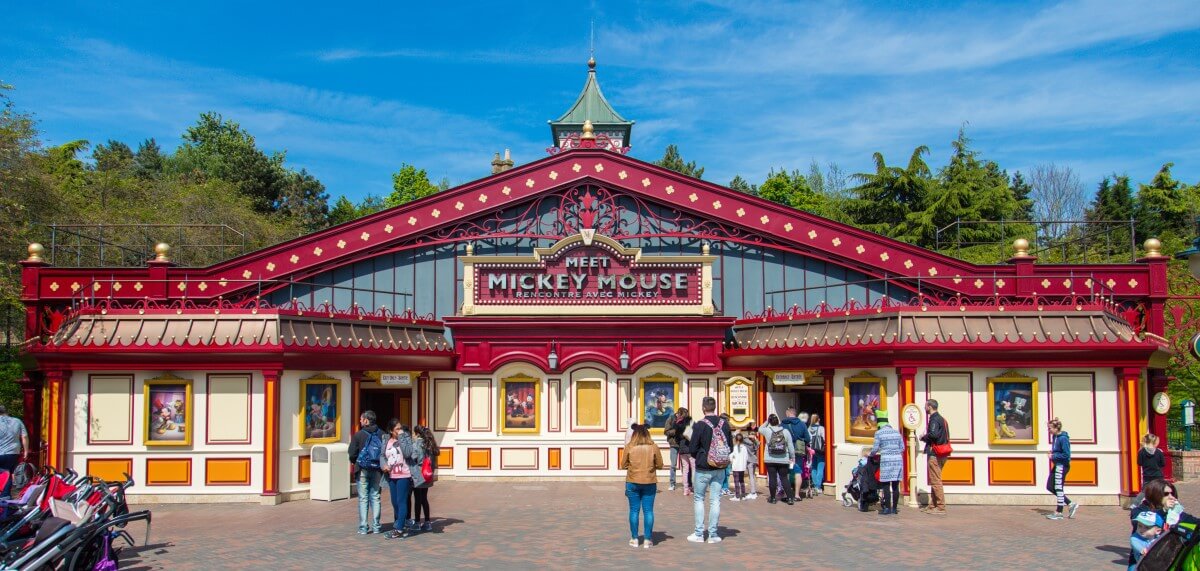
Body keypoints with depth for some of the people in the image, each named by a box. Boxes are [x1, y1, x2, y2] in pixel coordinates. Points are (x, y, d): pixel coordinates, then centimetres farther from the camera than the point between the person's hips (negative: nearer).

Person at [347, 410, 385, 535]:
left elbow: (352, 454, -8)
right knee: (375, 497, 10)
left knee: (363, 499, 3)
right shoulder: (382, 434, -1)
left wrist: (356, 463, 11)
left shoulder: (358, 435, -9)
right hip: (377, 470, 3)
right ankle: (376, 526, 10)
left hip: (362, 470, -3)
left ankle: (363, 528, 2)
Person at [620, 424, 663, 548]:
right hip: (649, 483, 0)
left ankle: (634, 539, 12)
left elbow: (623, 465, 0)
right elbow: (660, 465, 1)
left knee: (634, 510, 9)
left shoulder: (629, 447, -6)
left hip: (633, 482, 0)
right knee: (648, 511, 6)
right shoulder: (653, 447, -4)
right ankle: (647, 539, 6)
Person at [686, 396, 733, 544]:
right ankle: (713, 534, 10)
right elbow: (730, 446, 7)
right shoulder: (725, 424, -1)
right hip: (720, 468, 3)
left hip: (703, 468, -3)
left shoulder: (699, 425, -14)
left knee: (699, 499, 9)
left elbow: (692, 449, -10)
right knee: (715, 500, 9)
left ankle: (699, 534, 8)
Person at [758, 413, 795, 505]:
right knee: (784, 478, 5)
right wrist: (793, 457, 11)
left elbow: (760, 429, 18)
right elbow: (790, 446, 1)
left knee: (772, 478, 4)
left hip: (770, 460, -1)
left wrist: (766, 422, 21)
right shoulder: (785, 431, -3)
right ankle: (789, 498, -1)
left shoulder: (767, 431, -6)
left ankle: (773, 498, 11)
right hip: (783, 460, 1)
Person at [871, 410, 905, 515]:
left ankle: (887, 508, 0)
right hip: (898, 460, 5)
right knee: (895, 485, 7)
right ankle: (894, 508, 11)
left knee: (886, 485, 0)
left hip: (886, 460, -5)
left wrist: (871, 454, 19)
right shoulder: (896, 432, 11)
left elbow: (875, 448, -1)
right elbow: (902, 448, 12)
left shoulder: (879, 433, -3)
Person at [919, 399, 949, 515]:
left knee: (936, 481, -8)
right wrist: (926, 437, 15)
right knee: (934, 481, 16)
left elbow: (933, 434, -29)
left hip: (934, 454, -11)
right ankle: (933, 505, 22)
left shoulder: (934, 419, -14)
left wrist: (923, 437, -10)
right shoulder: (941, 418, 17)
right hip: (941, 453, 11)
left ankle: (941, 507, -7)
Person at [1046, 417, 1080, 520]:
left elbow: (1066, 455, -21)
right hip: (1057, 465, 10)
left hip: (1062, 465, -10)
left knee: (1058, 488, -2)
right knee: (1050, 487, 11)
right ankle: (1070, 504, 18)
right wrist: (1052, 454, 3)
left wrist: (1053, 456, -15)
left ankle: (1058, 513, 8)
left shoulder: (1063, 438, -19)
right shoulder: (1055, 437, 8)